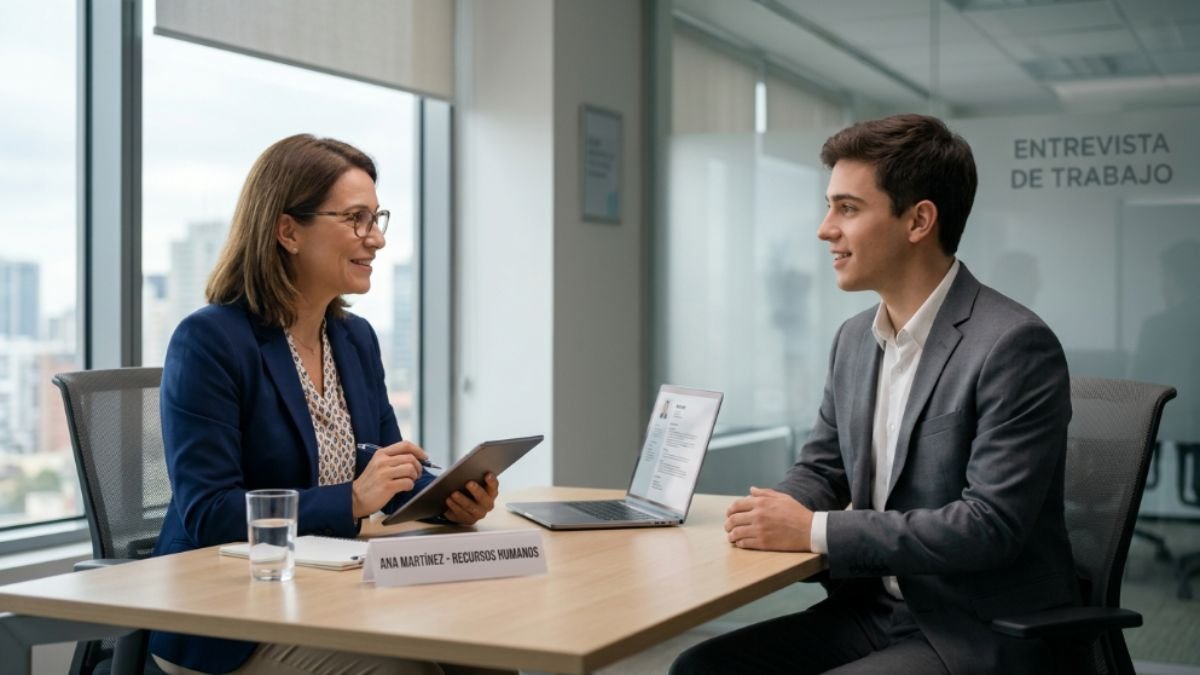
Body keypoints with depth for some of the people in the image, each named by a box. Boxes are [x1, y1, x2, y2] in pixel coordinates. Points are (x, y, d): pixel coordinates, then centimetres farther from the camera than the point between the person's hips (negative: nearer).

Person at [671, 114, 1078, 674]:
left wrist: (816, 531, -22)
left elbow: (990, 524, -23)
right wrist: (774, 512, -9)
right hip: (872, 611, 7)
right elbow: (821, 468, 16)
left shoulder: (1014, 346, -17)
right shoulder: (855, 339, 8)